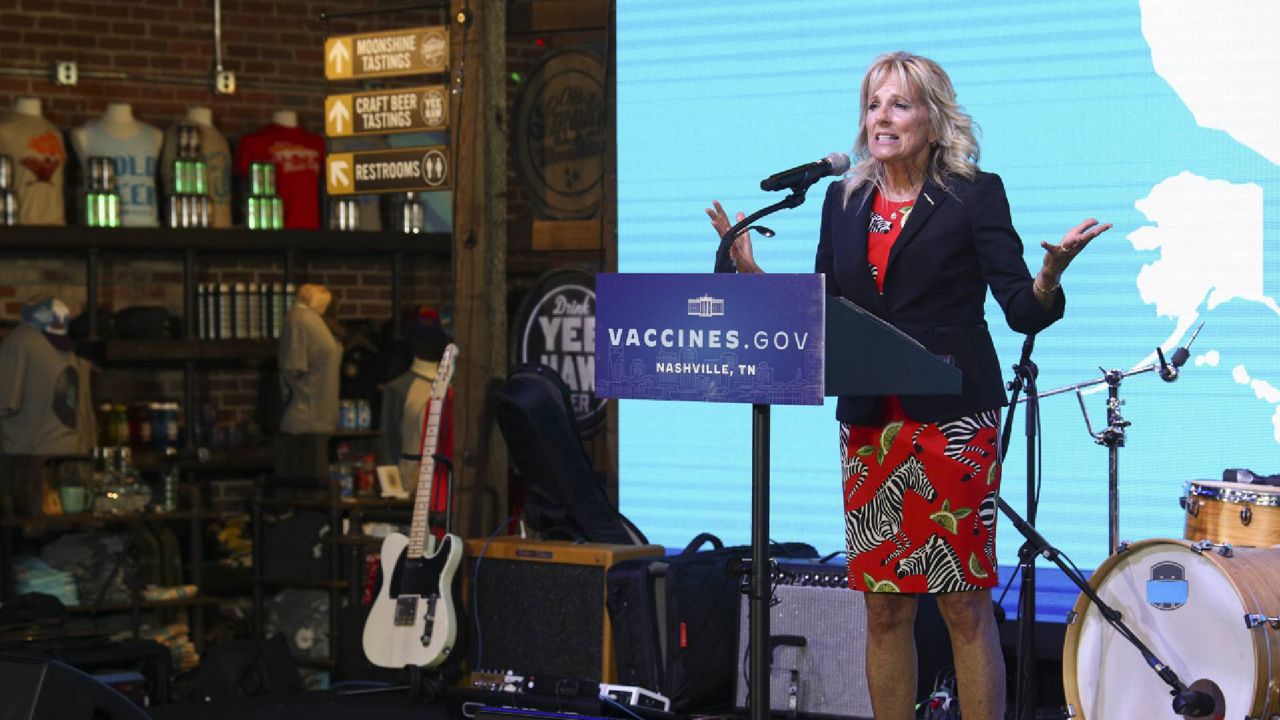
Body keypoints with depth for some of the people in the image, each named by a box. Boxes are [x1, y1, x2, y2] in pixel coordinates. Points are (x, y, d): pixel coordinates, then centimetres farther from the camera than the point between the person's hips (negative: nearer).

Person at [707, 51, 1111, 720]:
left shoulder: (974, 195, -1)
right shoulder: (844, 201, 13)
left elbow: (1024, 312, -6)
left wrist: (1051, 271, -26)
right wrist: (753, 272, 4)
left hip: (954, 416, -5)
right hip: (870, 421, 5)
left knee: (963, 605, -4)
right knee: (883, 607, 6)